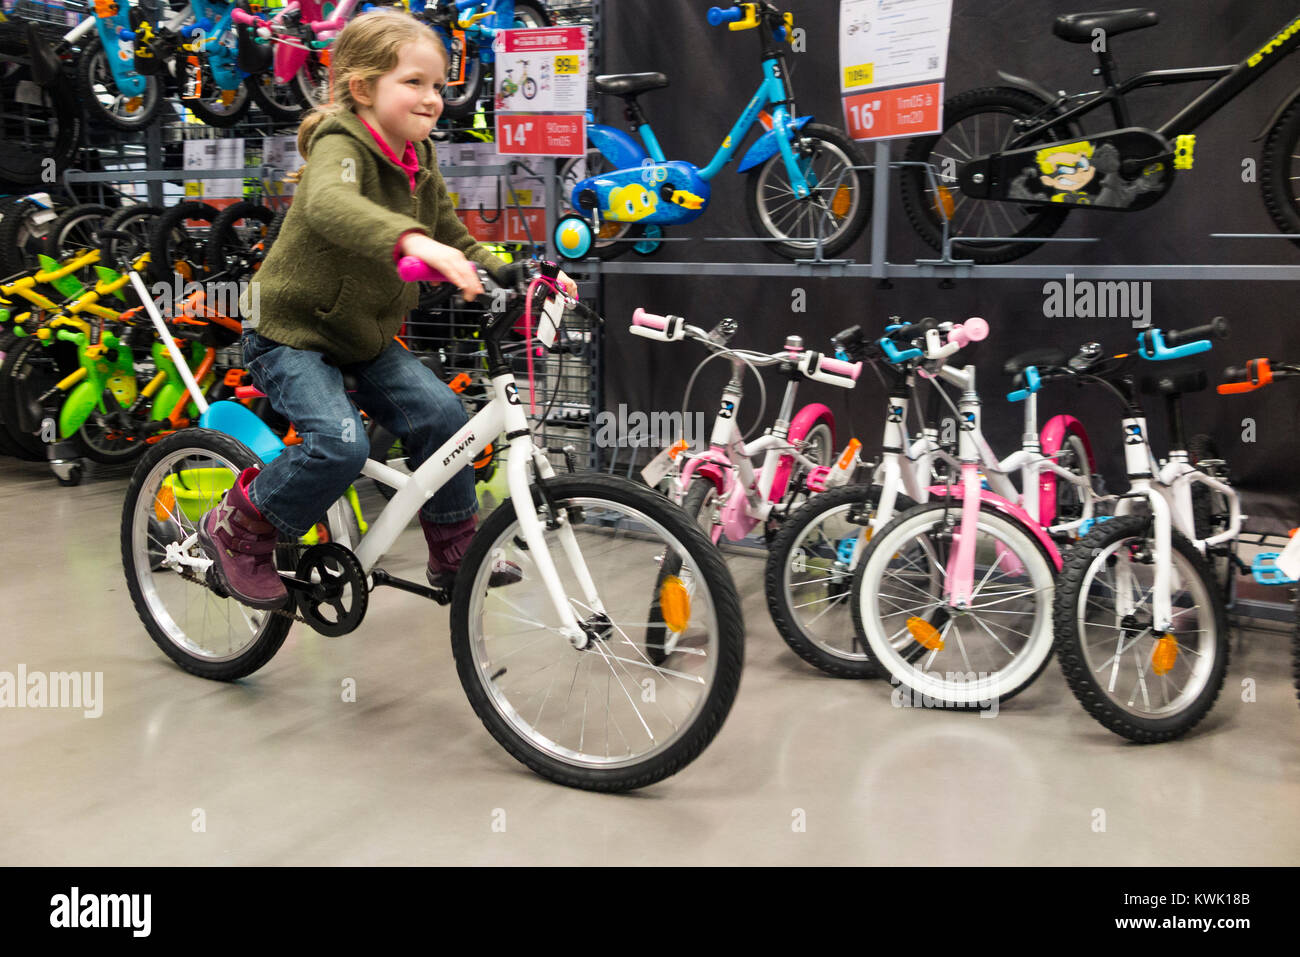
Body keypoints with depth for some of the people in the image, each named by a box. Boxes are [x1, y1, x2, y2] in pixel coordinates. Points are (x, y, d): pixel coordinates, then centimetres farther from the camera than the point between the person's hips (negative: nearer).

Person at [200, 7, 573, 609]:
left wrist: (517, 276, -6)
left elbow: (458, 245, 11)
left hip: (367, 338, 7)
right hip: (291, 334, -7)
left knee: (441, 414, -10)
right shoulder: (340, 145, -21)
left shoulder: (419, 164, 3)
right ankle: (237, 532, -1)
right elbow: (328, 204, -46)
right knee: (341, 444, -26)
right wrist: (411, 239, -64)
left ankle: (455, 549, 10)